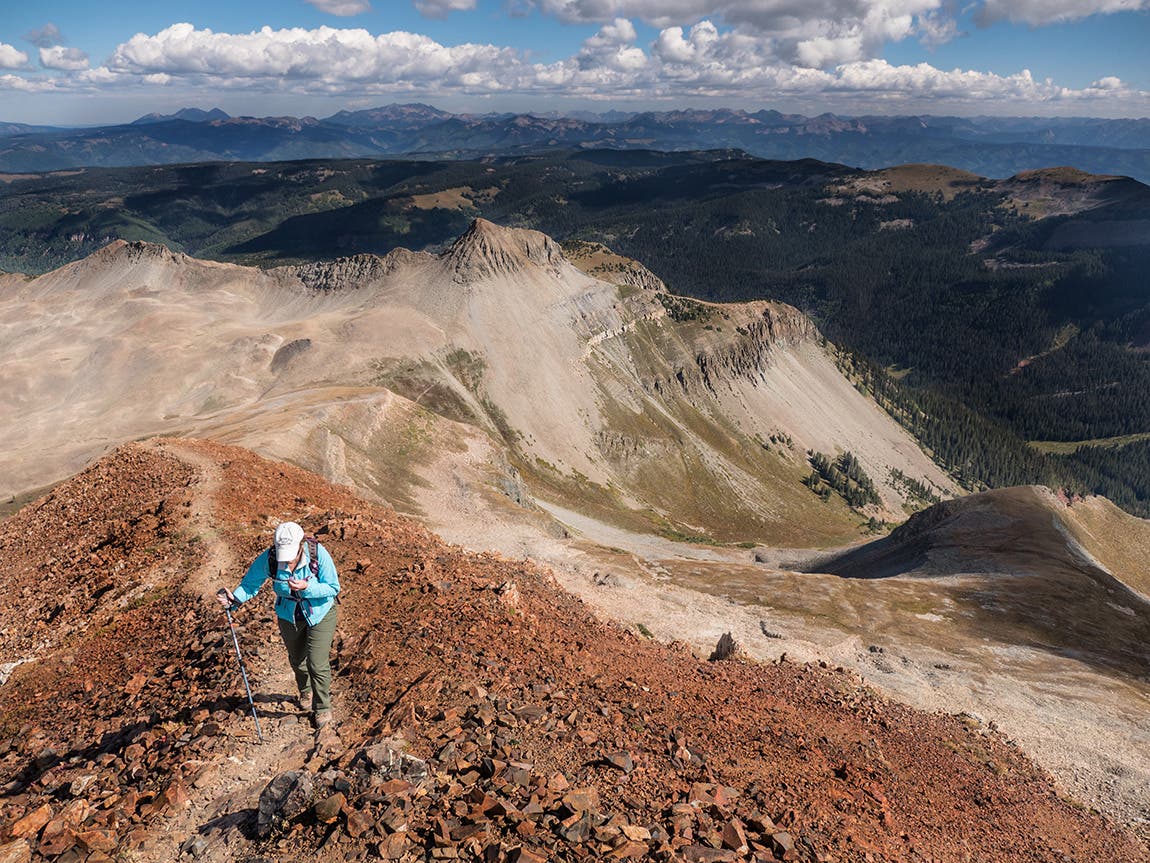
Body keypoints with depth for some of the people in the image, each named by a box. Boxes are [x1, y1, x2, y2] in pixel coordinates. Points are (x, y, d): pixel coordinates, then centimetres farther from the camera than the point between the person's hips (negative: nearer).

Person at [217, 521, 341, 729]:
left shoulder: (318, 554, -29)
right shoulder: (268, 559, -24)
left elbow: (333, 587, -22)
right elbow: (250, 583, -11)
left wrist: (307, 588, -37)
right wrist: (234, 599, -29)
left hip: (320, 614, -3)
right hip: (289, 616, 3)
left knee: (317, 664, -4)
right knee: (297, 660, 22)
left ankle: (323, 709, 19)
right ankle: (306, 692, 53)